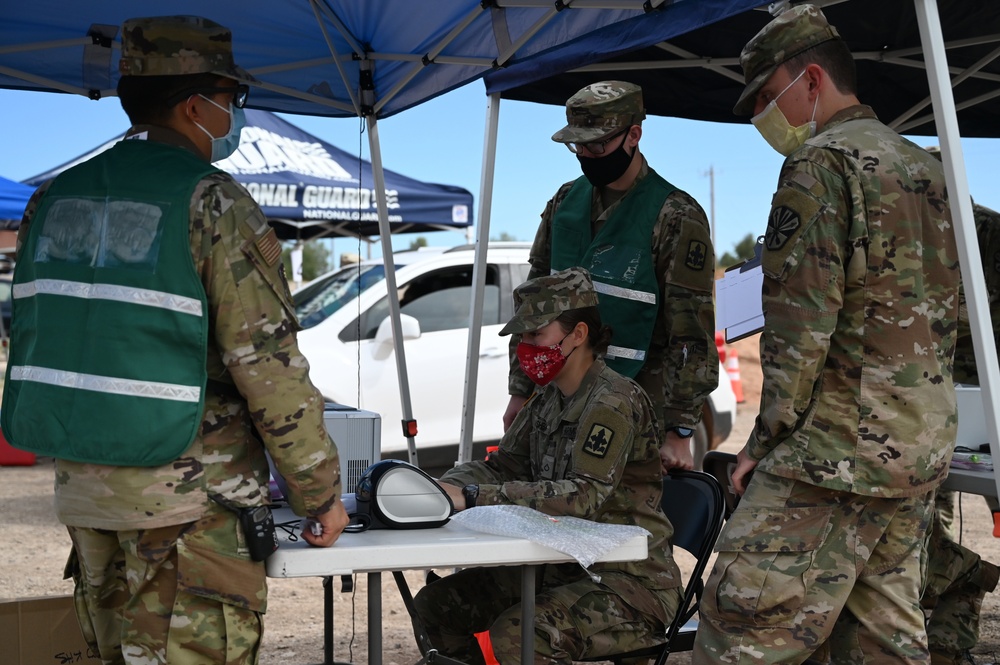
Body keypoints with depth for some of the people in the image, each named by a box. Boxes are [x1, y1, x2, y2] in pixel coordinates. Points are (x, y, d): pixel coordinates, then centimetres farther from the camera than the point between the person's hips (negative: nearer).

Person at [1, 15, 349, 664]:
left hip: (82, 489, 7)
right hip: (188, 500, -7)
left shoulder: (54, 199, 9)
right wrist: (322, 493, -8)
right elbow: (269, 363, -16)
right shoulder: (214, 205, -13)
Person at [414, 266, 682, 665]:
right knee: (435, 605, 1)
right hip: (563, 568, 9)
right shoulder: (548, 399, 10)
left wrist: (474, 497, -32)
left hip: (630, 583, -9)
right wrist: (443, 487, -12)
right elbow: (502, 465, 10)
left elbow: (583, 497, -28)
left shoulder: (615, 402, -17)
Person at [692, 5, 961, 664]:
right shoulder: (928, 167, 18)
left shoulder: (821, 163, -9)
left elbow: (800, 325, -16)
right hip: (924, 448, 9)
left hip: (838, 448, -9)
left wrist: (765, 439, -9)